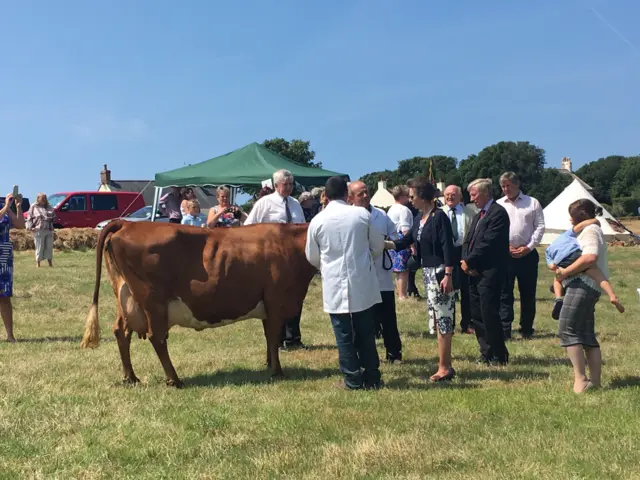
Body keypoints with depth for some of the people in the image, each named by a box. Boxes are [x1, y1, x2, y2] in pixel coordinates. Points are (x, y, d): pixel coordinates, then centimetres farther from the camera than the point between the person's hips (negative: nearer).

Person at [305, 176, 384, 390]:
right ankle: (372, 377, 17)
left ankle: (353, 379, 10)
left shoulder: (318, 220, -3)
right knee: (366, 332, 11)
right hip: (362, 282, 1)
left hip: (335, 284, -1)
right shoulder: (362, 214, -2)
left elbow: (312, 257, 8)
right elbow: (378, 245, 8)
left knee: (344, 333, 6)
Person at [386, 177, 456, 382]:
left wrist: (448, 275, -21)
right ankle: (446, 365, 19)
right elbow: (405, 242, 17)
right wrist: (383, 243, 9)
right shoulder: (419, 219, 11)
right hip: (428, 272, 9)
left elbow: (448, 248, -18)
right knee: (439, 319, 12)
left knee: (443, 319, -3)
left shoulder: (439, 216, -14)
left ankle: (444, 367, 3)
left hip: (440, 272, -9)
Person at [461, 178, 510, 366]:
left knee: (489, 314, -7)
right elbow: (468, 241, 16)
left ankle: (499, 356, 4)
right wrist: (465, 261, -1)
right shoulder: (478, 216, 20)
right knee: (477, 315, 11)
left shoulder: (498, 213, -11)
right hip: (474, 272, 9)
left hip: (490, 273, -9)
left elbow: (488, 243, -18)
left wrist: (469, 261, -13)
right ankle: (486, 353, 20)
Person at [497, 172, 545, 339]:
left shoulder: (532, 203, 5)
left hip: (527, 254, 0)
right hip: (504, 254, 0)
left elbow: (540, 227, 2)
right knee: (505, 294, -2)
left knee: (528, 294, 6)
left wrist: (529, 247, -8)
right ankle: (504, 330, -1)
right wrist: (505, 247, -7)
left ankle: (527, 330, 16)